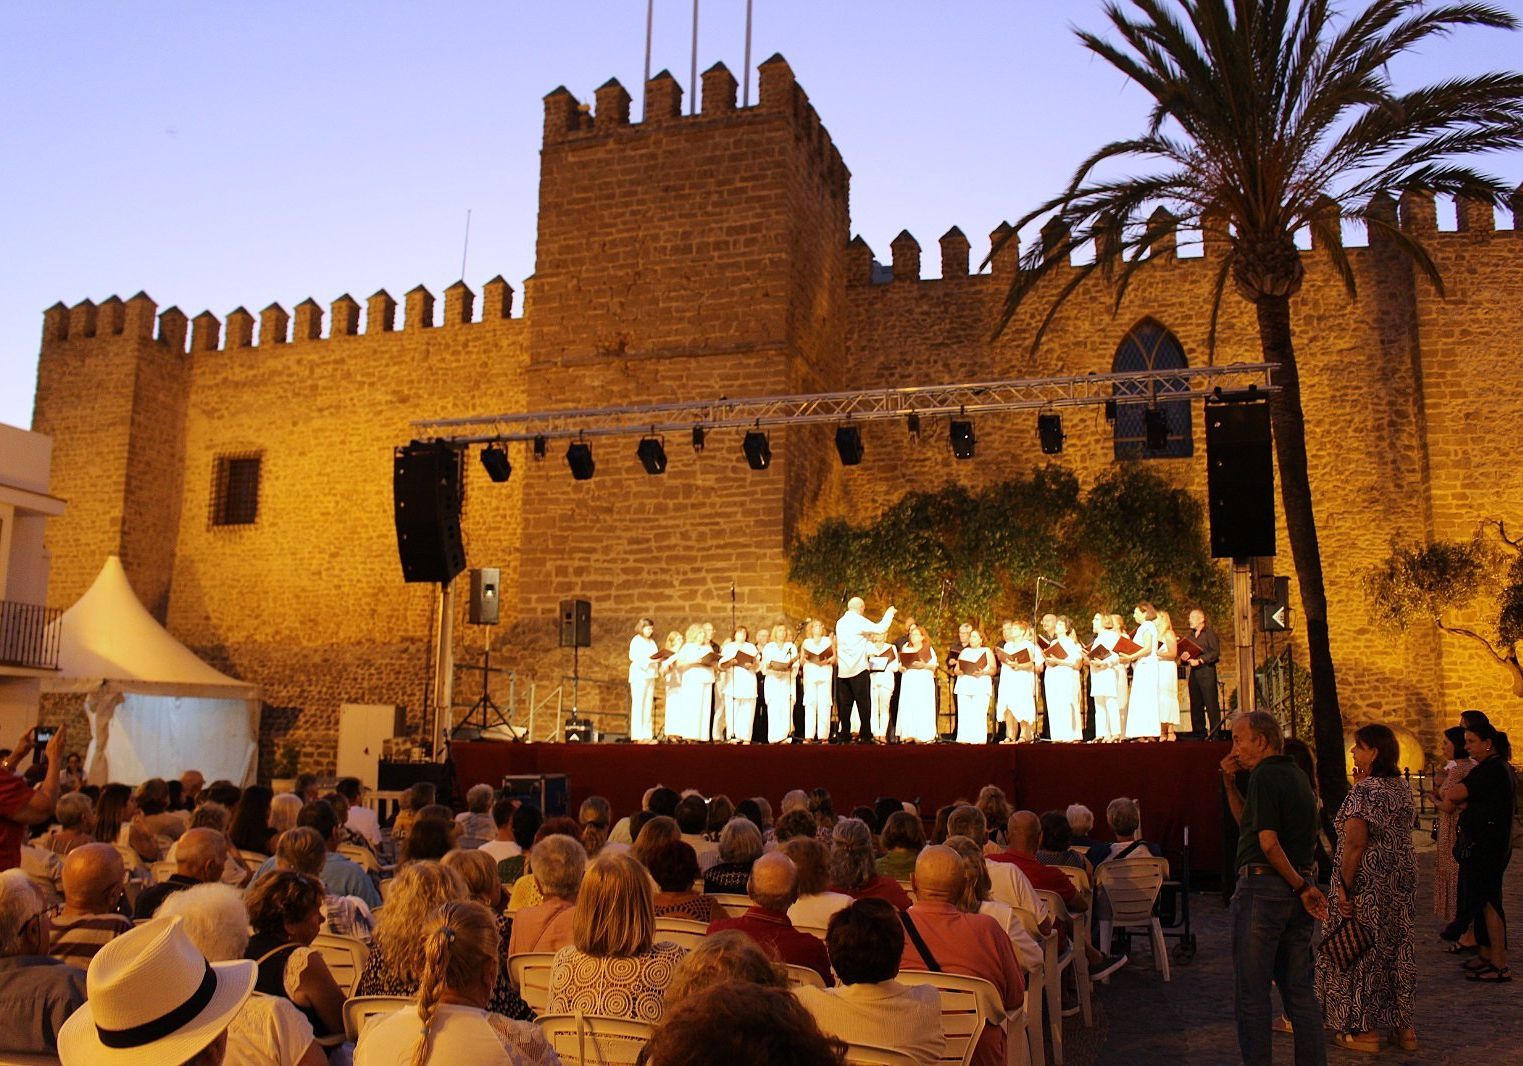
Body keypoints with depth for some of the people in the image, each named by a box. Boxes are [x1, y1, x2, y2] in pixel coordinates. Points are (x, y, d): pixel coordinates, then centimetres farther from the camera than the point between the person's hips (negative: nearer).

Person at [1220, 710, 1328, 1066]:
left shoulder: (1264, 776, -13)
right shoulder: (1296, 774, 15)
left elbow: (1268, 842, -21)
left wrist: (1301, 887, -12)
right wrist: (1230, 784, 13)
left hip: (1262, 887, -9)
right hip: (1297, 890, 9)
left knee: (1251, 993, 0)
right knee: (1299, 988, 14)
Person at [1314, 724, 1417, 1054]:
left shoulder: (1364, 790, -18)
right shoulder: (1402, 787, 7)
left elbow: (1355, 844, -22)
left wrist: (1344, 887, -17)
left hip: (1368, 883, -8)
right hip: (1401, 882, 8)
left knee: (1363, 949, 2)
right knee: (1396, 946, 16)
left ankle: (1366, 1030, 10)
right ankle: (1403, 1026, 25)